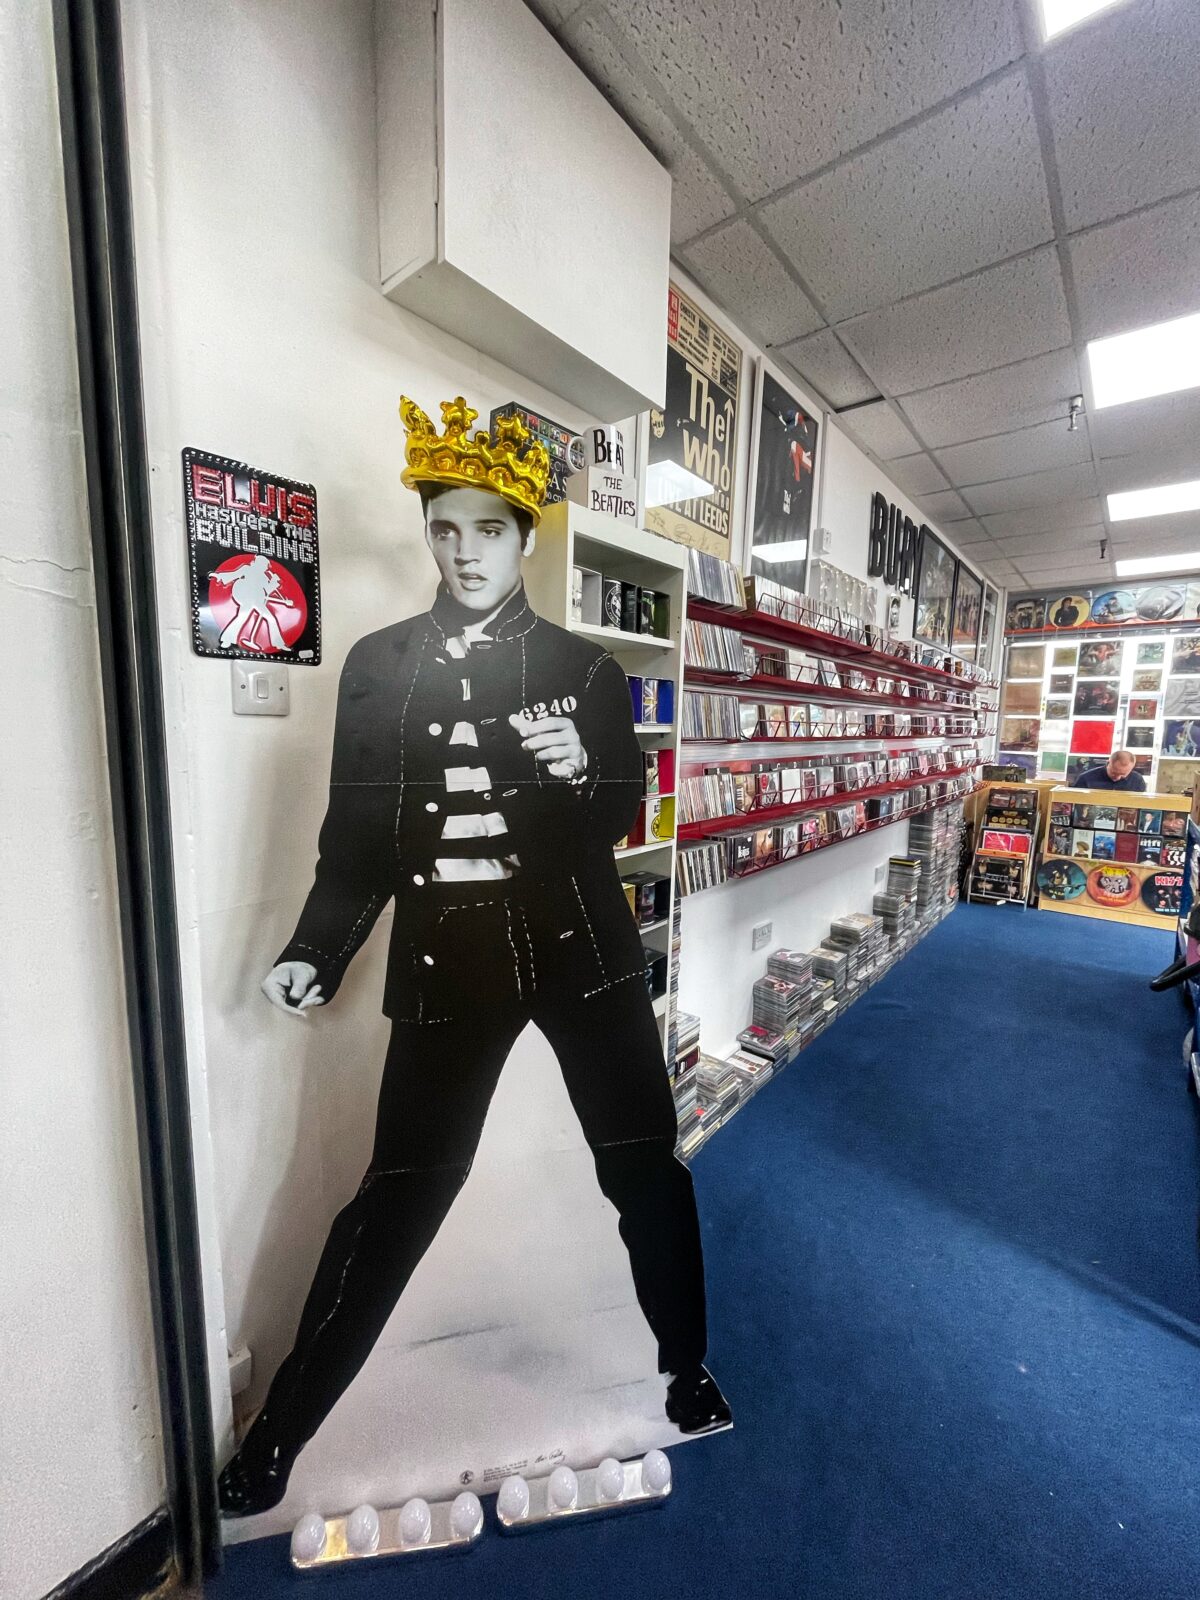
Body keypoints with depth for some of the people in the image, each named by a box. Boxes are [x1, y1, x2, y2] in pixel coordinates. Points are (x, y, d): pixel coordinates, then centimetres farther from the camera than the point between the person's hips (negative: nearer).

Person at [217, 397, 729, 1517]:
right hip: (446, 957, 0)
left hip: (577, 945, 1)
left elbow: (619, 816, 0)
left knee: (645, 1166, 13)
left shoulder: (582, 667, 3)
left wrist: (569, 781, -20)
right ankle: (279, 1431, 38)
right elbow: (356, 831, 5)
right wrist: (315, 953, -3)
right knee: (397, 1195, 9)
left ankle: (685, 1367, 43)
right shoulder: (379, 666, 5)